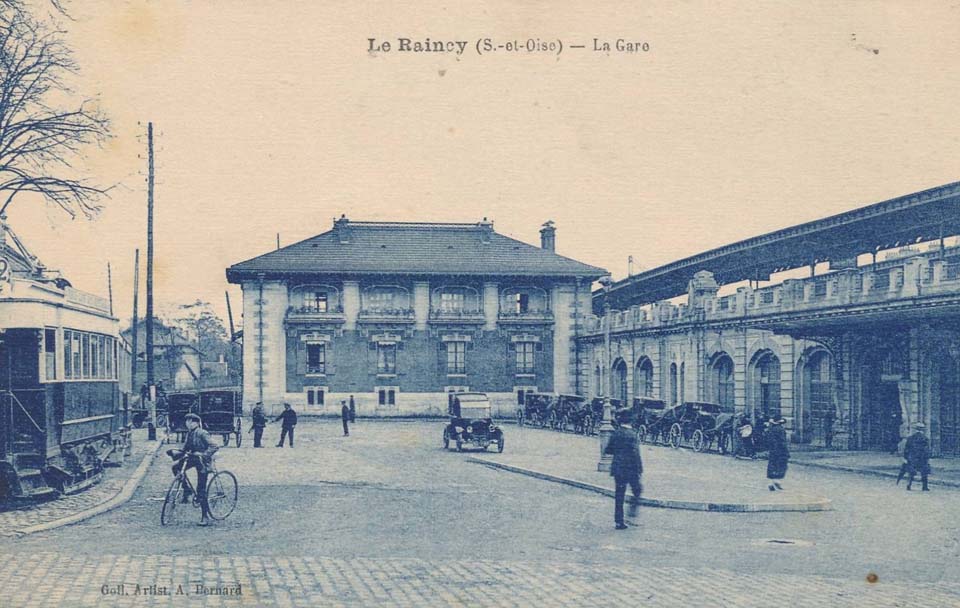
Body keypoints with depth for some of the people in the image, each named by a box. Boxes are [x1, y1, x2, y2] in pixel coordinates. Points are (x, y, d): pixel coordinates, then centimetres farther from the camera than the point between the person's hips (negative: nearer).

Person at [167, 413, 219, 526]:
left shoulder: (202, 433, -16)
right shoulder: (189, 434, 7)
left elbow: (214, 447, -25)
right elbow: (185, 449, 12)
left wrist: (204, 454, -39)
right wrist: (174, 452, -6)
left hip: (202, 461, -7)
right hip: (192, 457, 7)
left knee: (201, 490, -7)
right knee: (176, 467, -15)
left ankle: (205, 517, 0)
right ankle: (186, 491, 3)